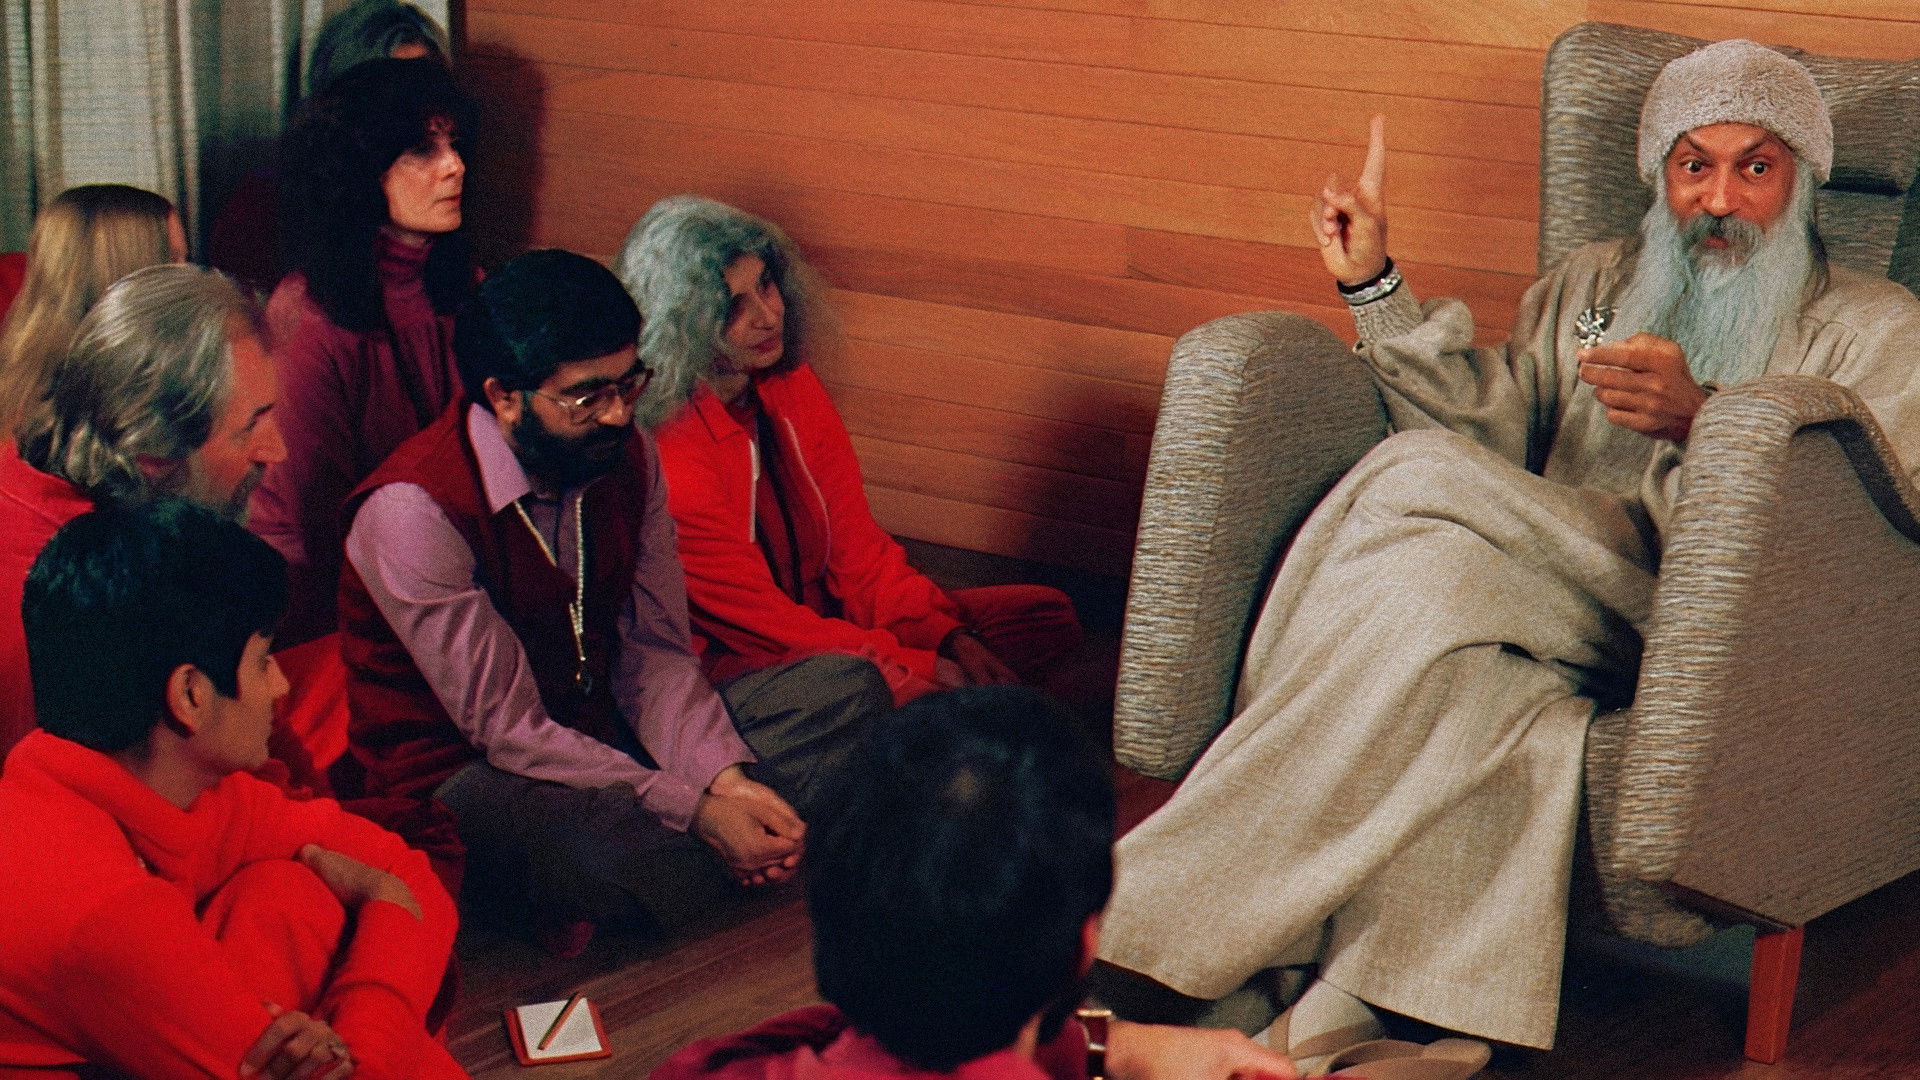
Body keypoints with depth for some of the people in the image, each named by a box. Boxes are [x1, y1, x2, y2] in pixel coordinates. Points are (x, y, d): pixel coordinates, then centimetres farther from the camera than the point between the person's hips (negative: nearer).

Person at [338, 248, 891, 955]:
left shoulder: (625, 455, -1)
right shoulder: (413, 511, -23)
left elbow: (656, 656, 0)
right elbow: (507, 729, -22)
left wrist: (725, 780, -20)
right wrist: (694, 811, -28)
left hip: (610, 733, 8)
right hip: (468, 773, -8)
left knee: (849, 689, -8)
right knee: (607, 833, -42)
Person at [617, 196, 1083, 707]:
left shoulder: (790, 385, 4)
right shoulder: (663, 440, -22)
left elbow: (855, 541, 6)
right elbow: (755, 614, -19)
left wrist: (953, 639, -9)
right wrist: (922, 669, -20)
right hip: (726, 660, -8)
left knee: (1048, 616, 1)